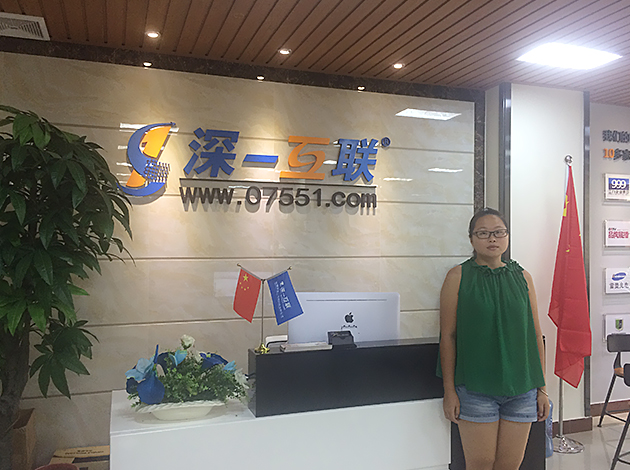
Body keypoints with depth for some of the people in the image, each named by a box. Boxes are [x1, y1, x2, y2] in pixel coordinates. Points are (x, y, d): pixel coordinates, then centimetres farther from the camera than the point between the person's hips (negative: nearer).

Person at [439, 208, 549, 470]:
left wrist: (542, 388, 8)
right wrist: (449, 390, -7)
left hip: (521, 387, 3)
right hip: (475, 387, -3)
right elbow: (447, 335, -4)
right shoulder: (458, 277, -2)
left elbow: (535, 335, 10)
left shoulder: (522, 277, 8)